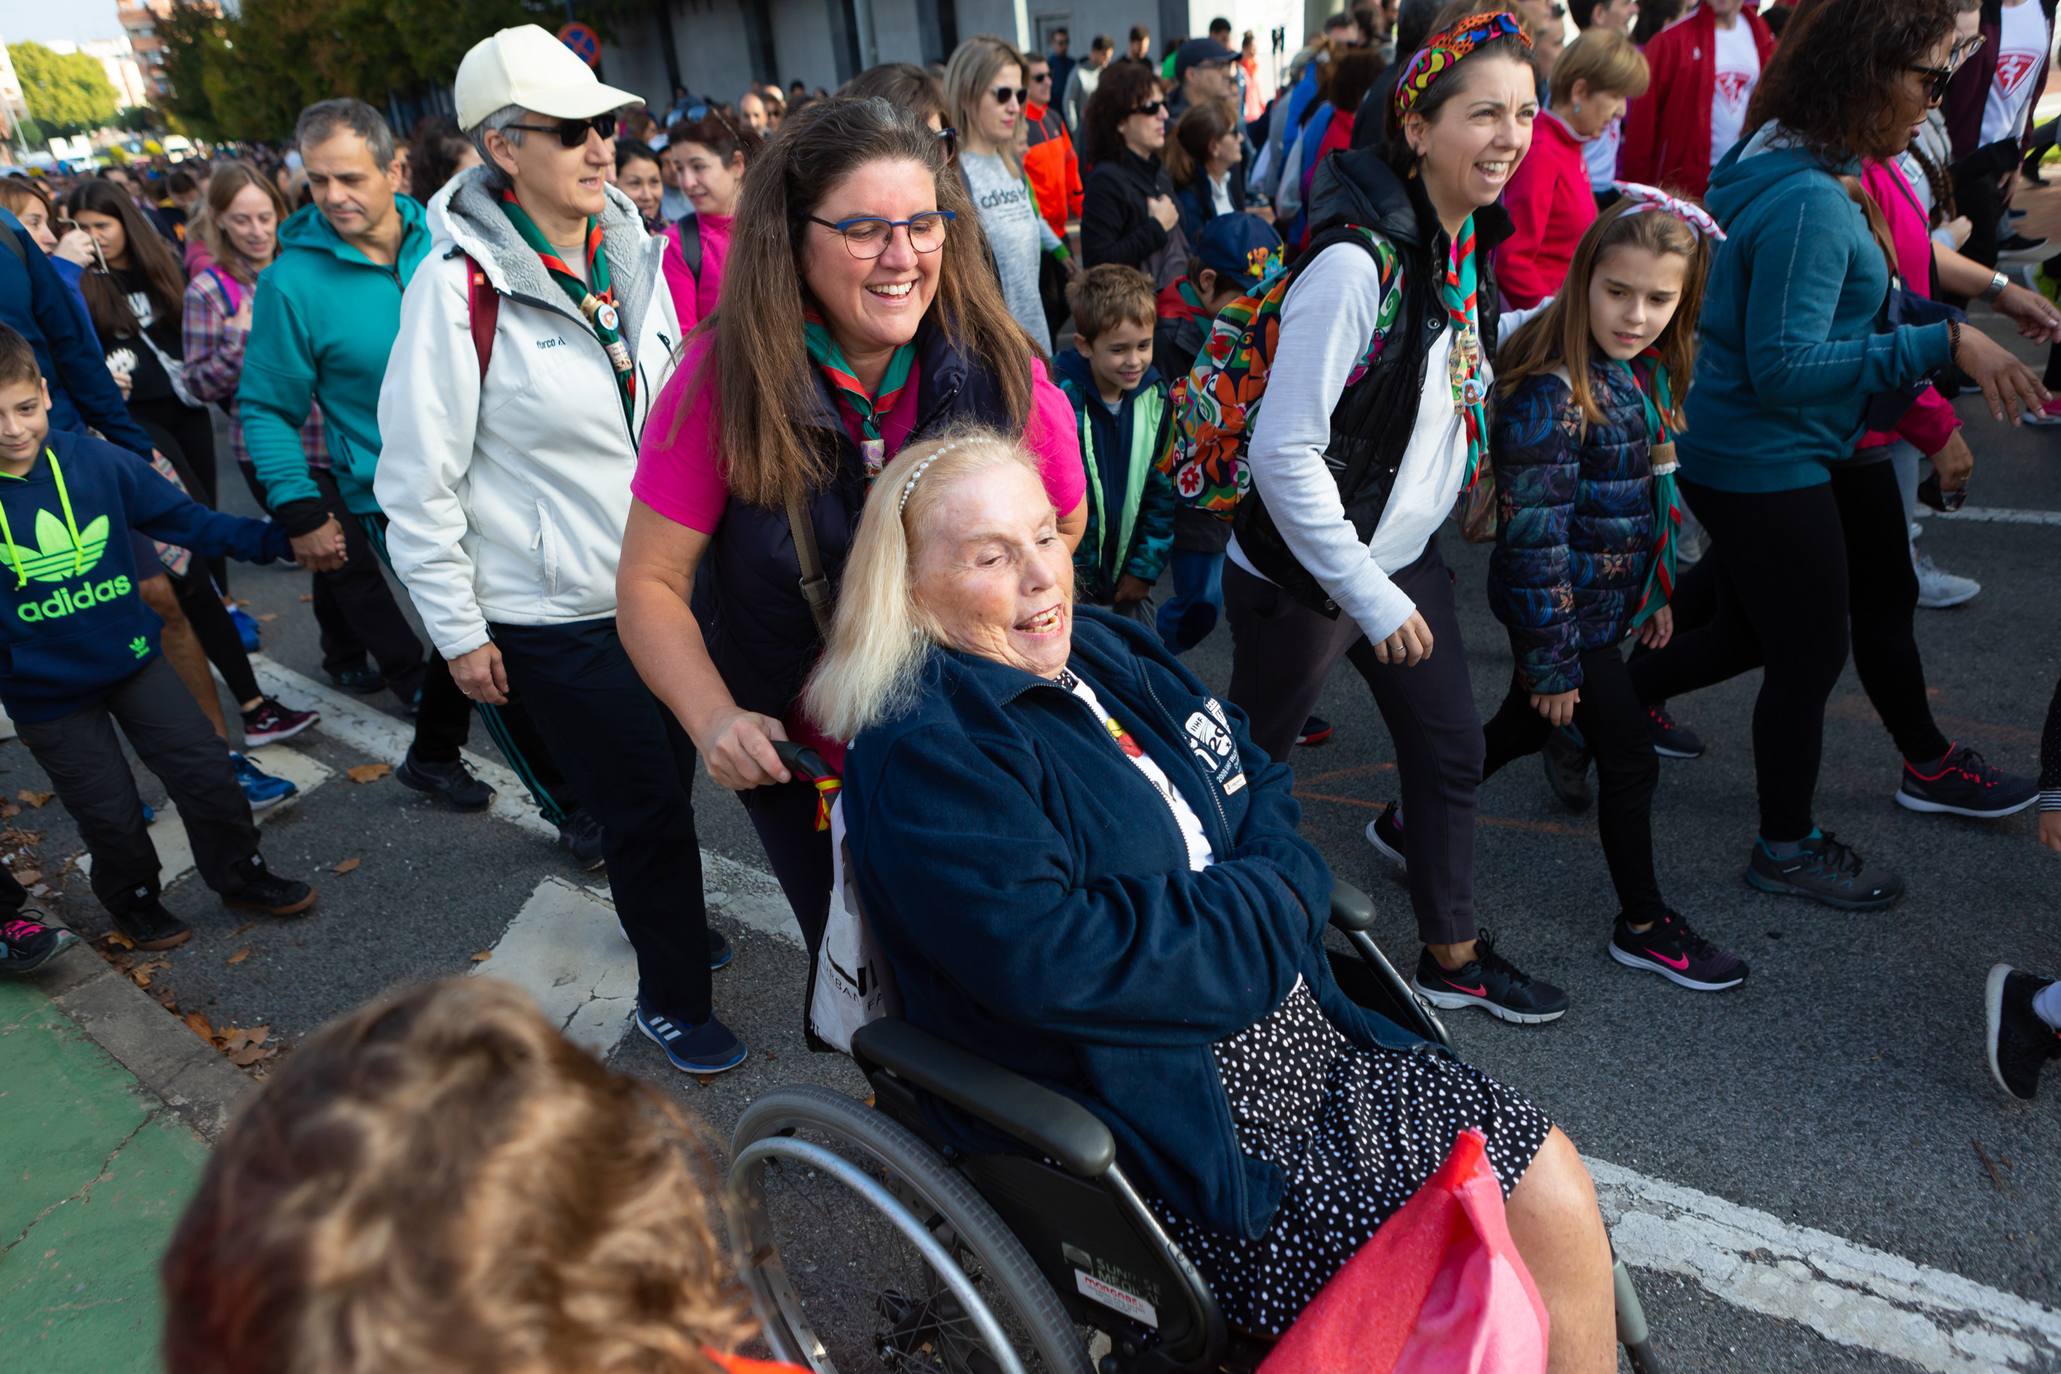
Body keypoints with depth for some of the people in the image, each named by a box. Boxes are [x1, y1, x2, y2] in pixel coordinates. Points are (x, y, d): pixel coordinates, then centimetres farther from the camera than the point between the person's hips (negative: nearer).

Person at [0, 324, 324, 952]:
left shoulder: (98, 462, -11)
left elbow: (184, 518, -5)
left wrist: (277, 540, -14)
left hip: (134, 661, 2)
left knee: (207, 773, 5)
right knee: (111, 817, 9)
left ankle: (242, 875, 29)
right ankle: (134, 902, 37)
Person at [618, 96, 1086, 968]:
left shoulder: (999, 371, -18)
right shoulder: (725, 380, -20)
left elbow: (1063, 523, -2)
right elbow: (651, 581, -15)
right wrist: (716, 720, -29)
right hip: (793, 758, 0)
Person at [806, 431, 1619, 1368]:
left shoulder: (1105, 651, 7)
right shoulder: (925, 761, -18)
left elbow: (1260, 781, 13)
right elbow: (1045, 957, -31)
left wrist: (1274, 883, -10)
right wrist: (1263, 908, -19)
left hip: (1319, 1046, 8)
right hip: (1187, 1144, -7)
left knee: (1552, 1195, 5)